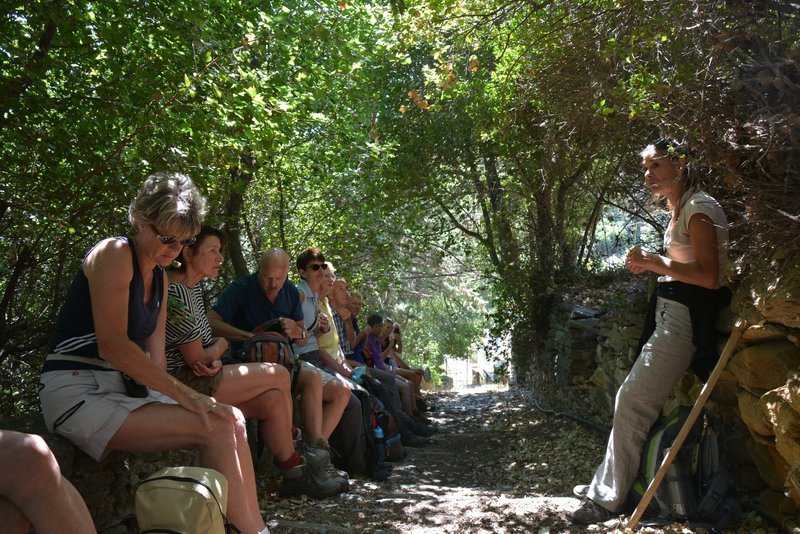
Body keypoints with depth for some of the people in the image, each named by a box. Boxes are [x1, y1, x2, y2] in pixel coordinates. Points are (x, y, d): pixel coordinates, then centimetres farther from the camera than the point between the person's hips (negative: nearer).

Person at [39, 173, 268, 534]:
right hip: (79, 392, -8)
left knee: (233, 420, -8)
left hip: (127, 389, 8)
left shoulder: (159, 276, 14)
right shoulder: (114, 253, -11)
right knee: (217, 428, -23)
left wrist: (188, 397, -7)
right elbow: (112, 345, -21)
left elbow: (155, 354, 9)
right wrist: (186, 394, -23)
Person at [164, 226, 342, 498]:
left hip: (201, 380, 9)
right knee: (278, 375, -10)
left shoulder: (193, 287, 13)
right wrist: (218, 348, 5)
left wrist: (213, 359, -9)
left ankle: (295, 475, 9)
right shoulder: (174, 294, -19)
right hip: (181, 384, -9)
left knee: (273, 399, -3)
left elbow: (217, 341, 14)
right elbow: (196, 358, -17)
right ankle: (291, 463, 8)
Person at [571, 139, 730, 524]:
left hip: (683, 317, -11)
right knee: (630, 400, 14)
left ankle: (610, 498, 1)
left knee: (633, 403, -10)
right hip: (670, 315, 11)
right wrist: (650, 265, 8)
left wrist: (657, 262, -23)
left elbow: (709, 275, -21)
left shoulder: (699, 208, -13)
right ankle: (606, 484, 25)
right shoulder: (679, 209, 17)